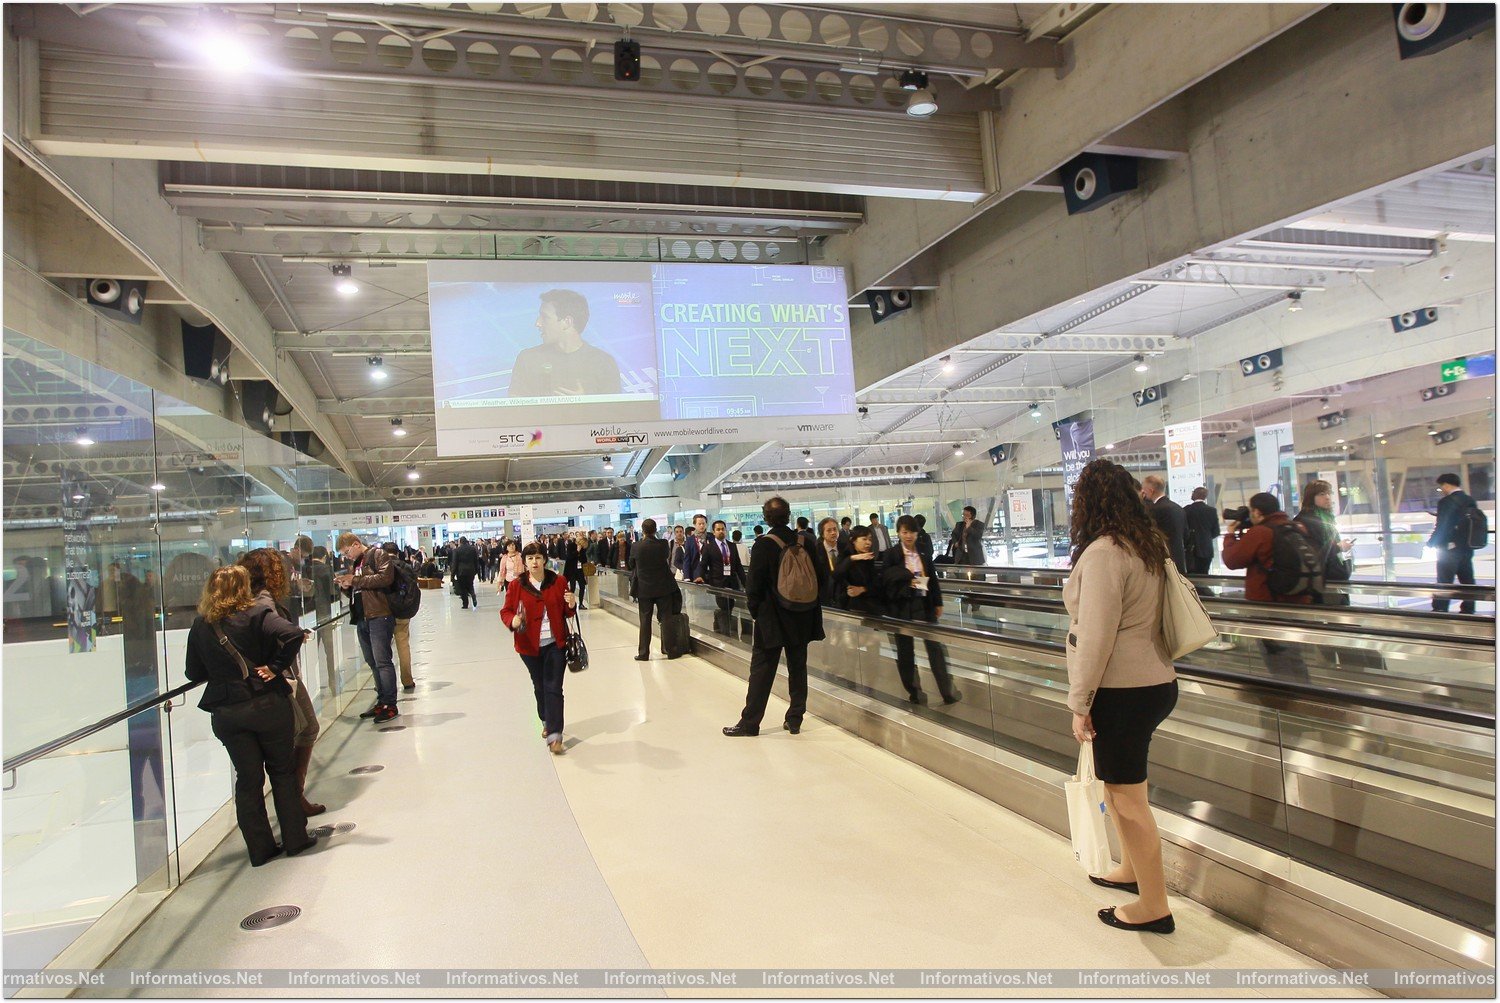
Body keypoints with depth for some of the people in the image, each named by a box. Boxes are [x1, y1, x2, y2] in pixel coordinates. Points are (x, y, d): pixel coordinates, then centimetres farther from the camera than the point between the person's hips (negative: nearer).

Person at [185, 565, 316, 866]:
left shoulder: (200, 625, 3)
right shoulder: (257, 614, -9)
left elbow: (194, 673, 6)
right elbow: (293, 634, -26)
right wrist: (275, 666, -14)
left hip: (226, 713, 3)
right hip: (267, 704, -3)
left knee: (247, 779, 12)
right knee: (283, 770, 12)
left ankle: (260, 848, 18)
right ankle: (295, 839, 19)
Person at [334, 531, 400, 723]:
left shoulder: (378, 554, -3)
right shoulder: (354, 563, 22)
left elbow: (386, 577, -19)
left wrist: (356, 580, -15)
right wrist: (346, 586, 3)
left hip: (379, 616, -9)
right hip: (361, 618, 9)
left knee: (382, 661, -9)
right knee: (373, 663, 11)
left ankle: (390, 704, -4)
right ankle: (382, 701, 19)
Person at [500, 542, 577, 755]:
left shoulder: (558, 581, -2)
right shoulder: (517, 586, -4)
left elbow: (566, 611, 7)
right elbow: (506, 611, 0)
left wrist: (571, 605, -16)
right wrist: (512, 621, -22)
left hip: (556, 643, -1)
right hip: (530, 645, 1)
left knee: (554, 688, -6)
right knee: (539, 687, 17)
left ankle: (554, 735, -6)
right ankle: (547, 722, 39)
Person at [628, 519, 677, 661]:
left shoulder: (636, 547, -11)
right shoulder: (663, 544, -9)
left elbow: (631, 565, 6)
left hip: (644, 589, -1)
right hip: (663, 587, 1)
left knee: (645, 621, 6)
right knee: (666, 620, 9)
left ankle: (643, 653, 7)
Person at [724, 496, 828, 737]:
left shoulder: (764, 545, -14)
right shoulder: (804, 542, -2)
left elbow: (754, 582, -13)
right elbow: (821, 575, 1)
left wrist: (754, 609, 1)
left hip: (771, 618, -4)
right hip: (802, 618, 4)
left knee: (761, 670, 3)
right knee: (797, 668, 13)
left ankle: (750, 723, 8)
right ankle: (795, 719, 19)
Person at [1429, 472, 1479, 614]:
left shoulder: (1446, 501, -16)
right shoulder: (1470, 501, 8)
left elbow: (1441, 526, -17)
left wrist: (1431, 543, -6)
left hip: (1449, 549, -7)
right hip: (1467, 548, 7)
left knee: (1444, 582, -3)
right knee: (1467, 581, 12)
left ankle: (1440, 611, -1)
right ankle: (1468, 610, 17)